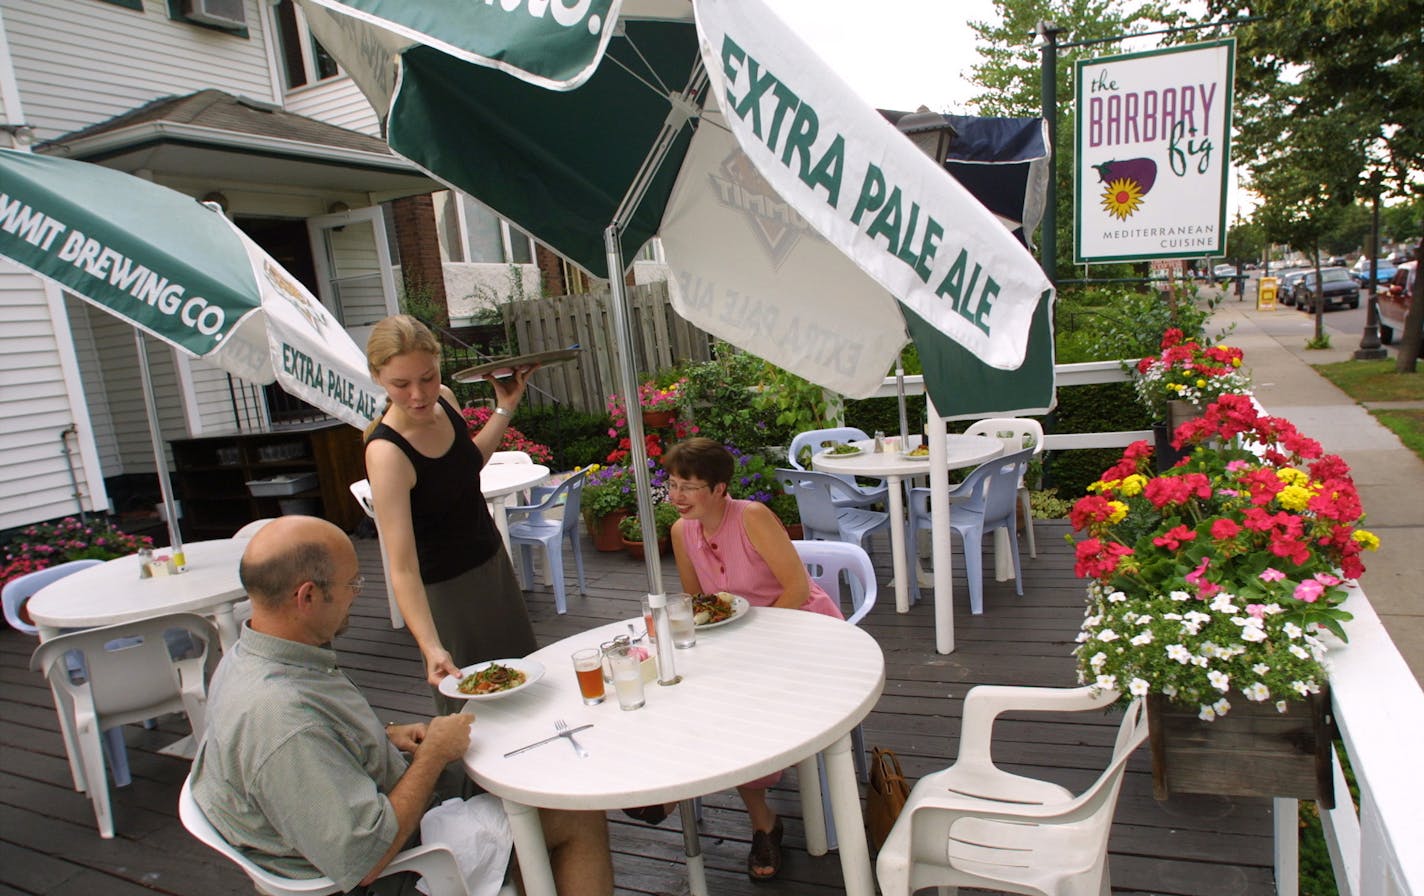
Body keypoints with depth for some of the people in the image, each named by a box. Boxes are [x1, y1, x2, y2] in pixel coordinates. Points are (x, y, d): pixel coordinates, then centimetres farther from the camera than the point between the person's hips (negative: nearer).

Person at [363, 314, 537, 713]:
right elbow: (402, 567, -33)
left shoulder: (444, 400, -9)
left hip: (492, 560, 8)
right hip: (446, 588, -7)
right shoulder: (386, 452, -29)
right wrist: (431, 649, -43)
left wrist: (505, 408, 5)